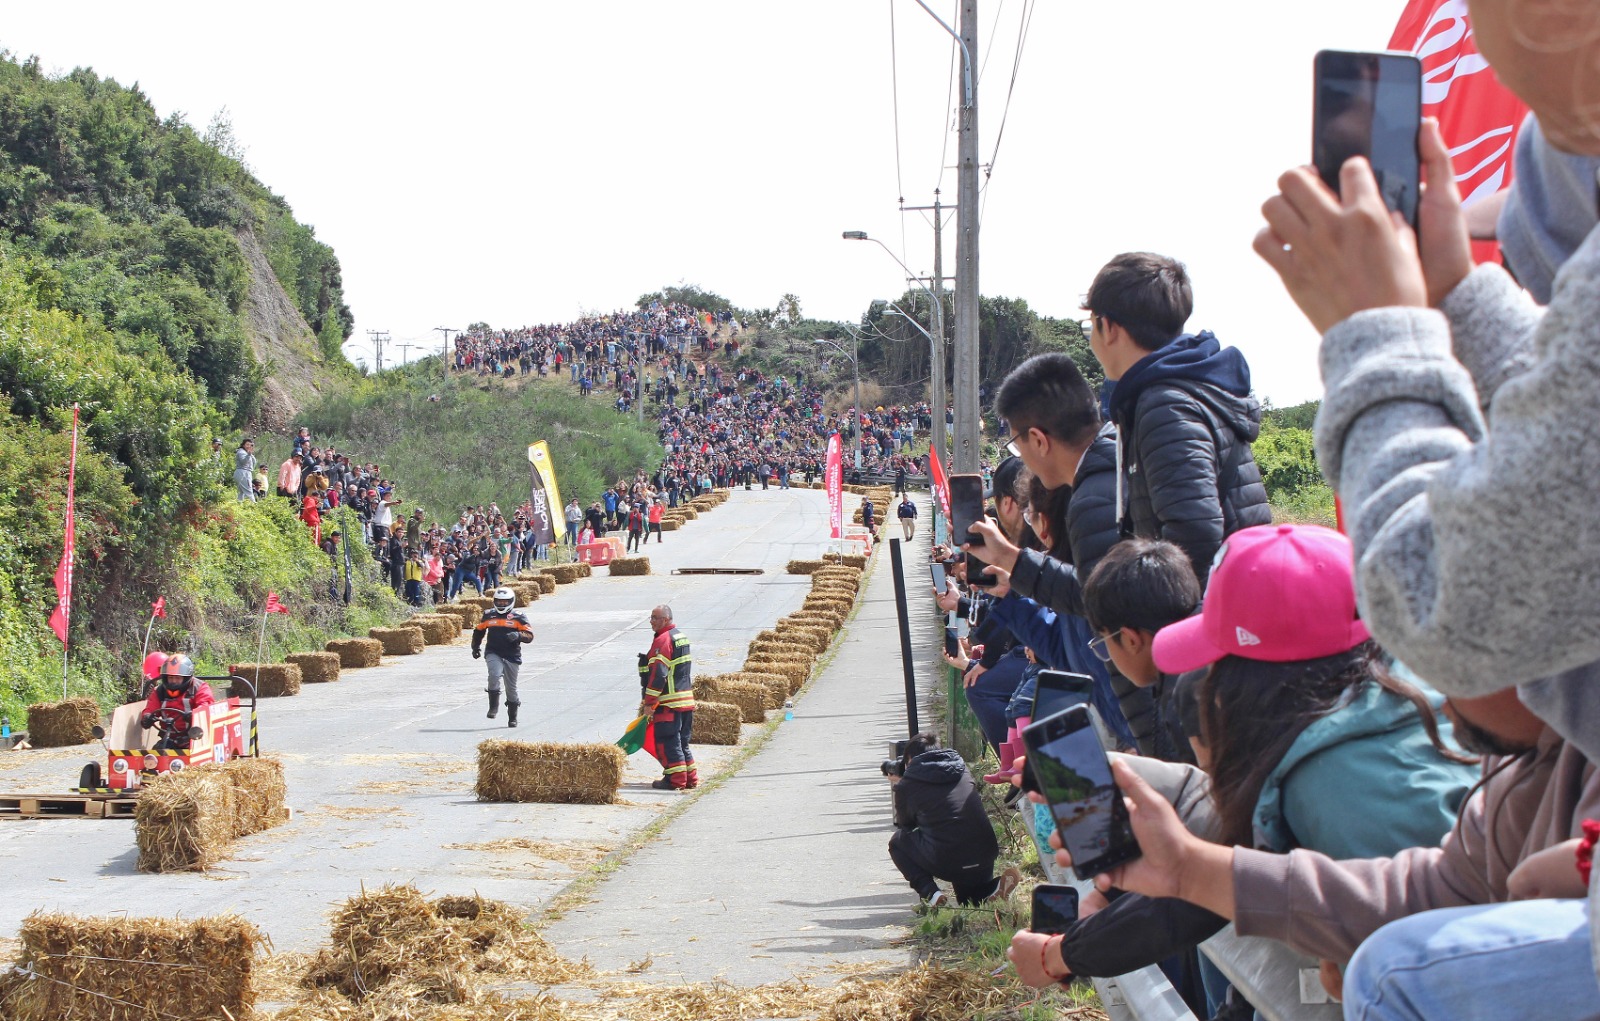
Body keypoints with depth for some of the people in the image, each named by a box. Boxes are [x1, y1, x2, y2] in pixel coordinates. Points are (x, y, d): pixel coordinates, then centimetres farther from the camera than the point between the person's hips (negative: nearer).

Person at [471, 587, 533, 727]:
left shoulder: (518, 617, -1)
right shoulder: (489, 615, 8)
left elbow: (530, 636, -6)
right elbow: (478, 631, 23)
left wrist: (518, 635, -25)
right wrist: (476, 647, 22)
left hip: (512, 656, -1)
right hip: (493, 653, 1)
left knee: (511, 688, 7)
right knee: (495, 675, -29)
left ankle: (512, 718, 21)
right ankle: (493, 706, -19)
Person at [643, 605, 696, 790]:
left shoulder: (663, 640, -14)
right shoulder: (681, 637, 17)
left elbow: (658, 674, -19)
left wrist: (649, 702, -16)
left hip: (669, 702, -9)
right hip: (687, 700, 9)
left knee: (667, 741, -4)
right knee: (682, 741, 14)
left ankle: (675, 779, -4)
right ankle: (690, 778, 16)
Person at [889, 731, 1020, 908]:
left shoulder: (907, 786, 4)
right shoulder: (959, 768, 16)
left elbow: (905, 825, 22)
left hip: (945, 864, -5)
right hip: (985, 860, 5)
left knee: (897, 841, 21)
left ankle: (930, 893, 1)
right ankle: (990, 886, 6)